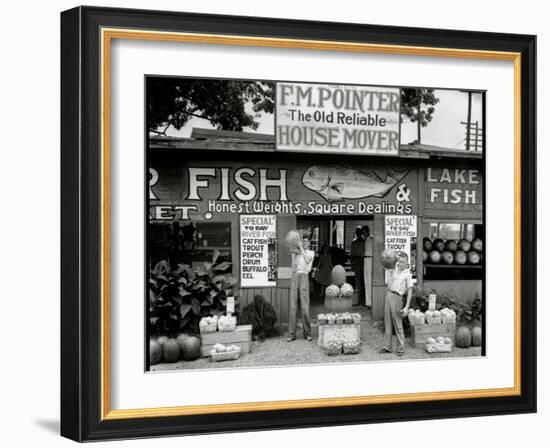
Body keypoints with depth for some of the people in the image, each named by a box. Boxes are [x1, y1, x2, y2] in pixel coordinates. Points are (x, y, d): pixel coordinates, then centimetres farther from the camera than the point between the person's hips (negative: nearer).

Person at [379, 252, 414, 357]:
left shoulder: (407, 274, -5)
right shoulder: (394, 268, 10)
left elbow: (410, 291, -8)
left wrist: (407, 307, -15)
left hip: (396, 298, -6)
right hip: (388, 295, 6)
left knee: (398, 325, -4)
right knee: (387, 323, 8)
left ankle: (401, 348, 2)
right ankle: (387, 346, 12)